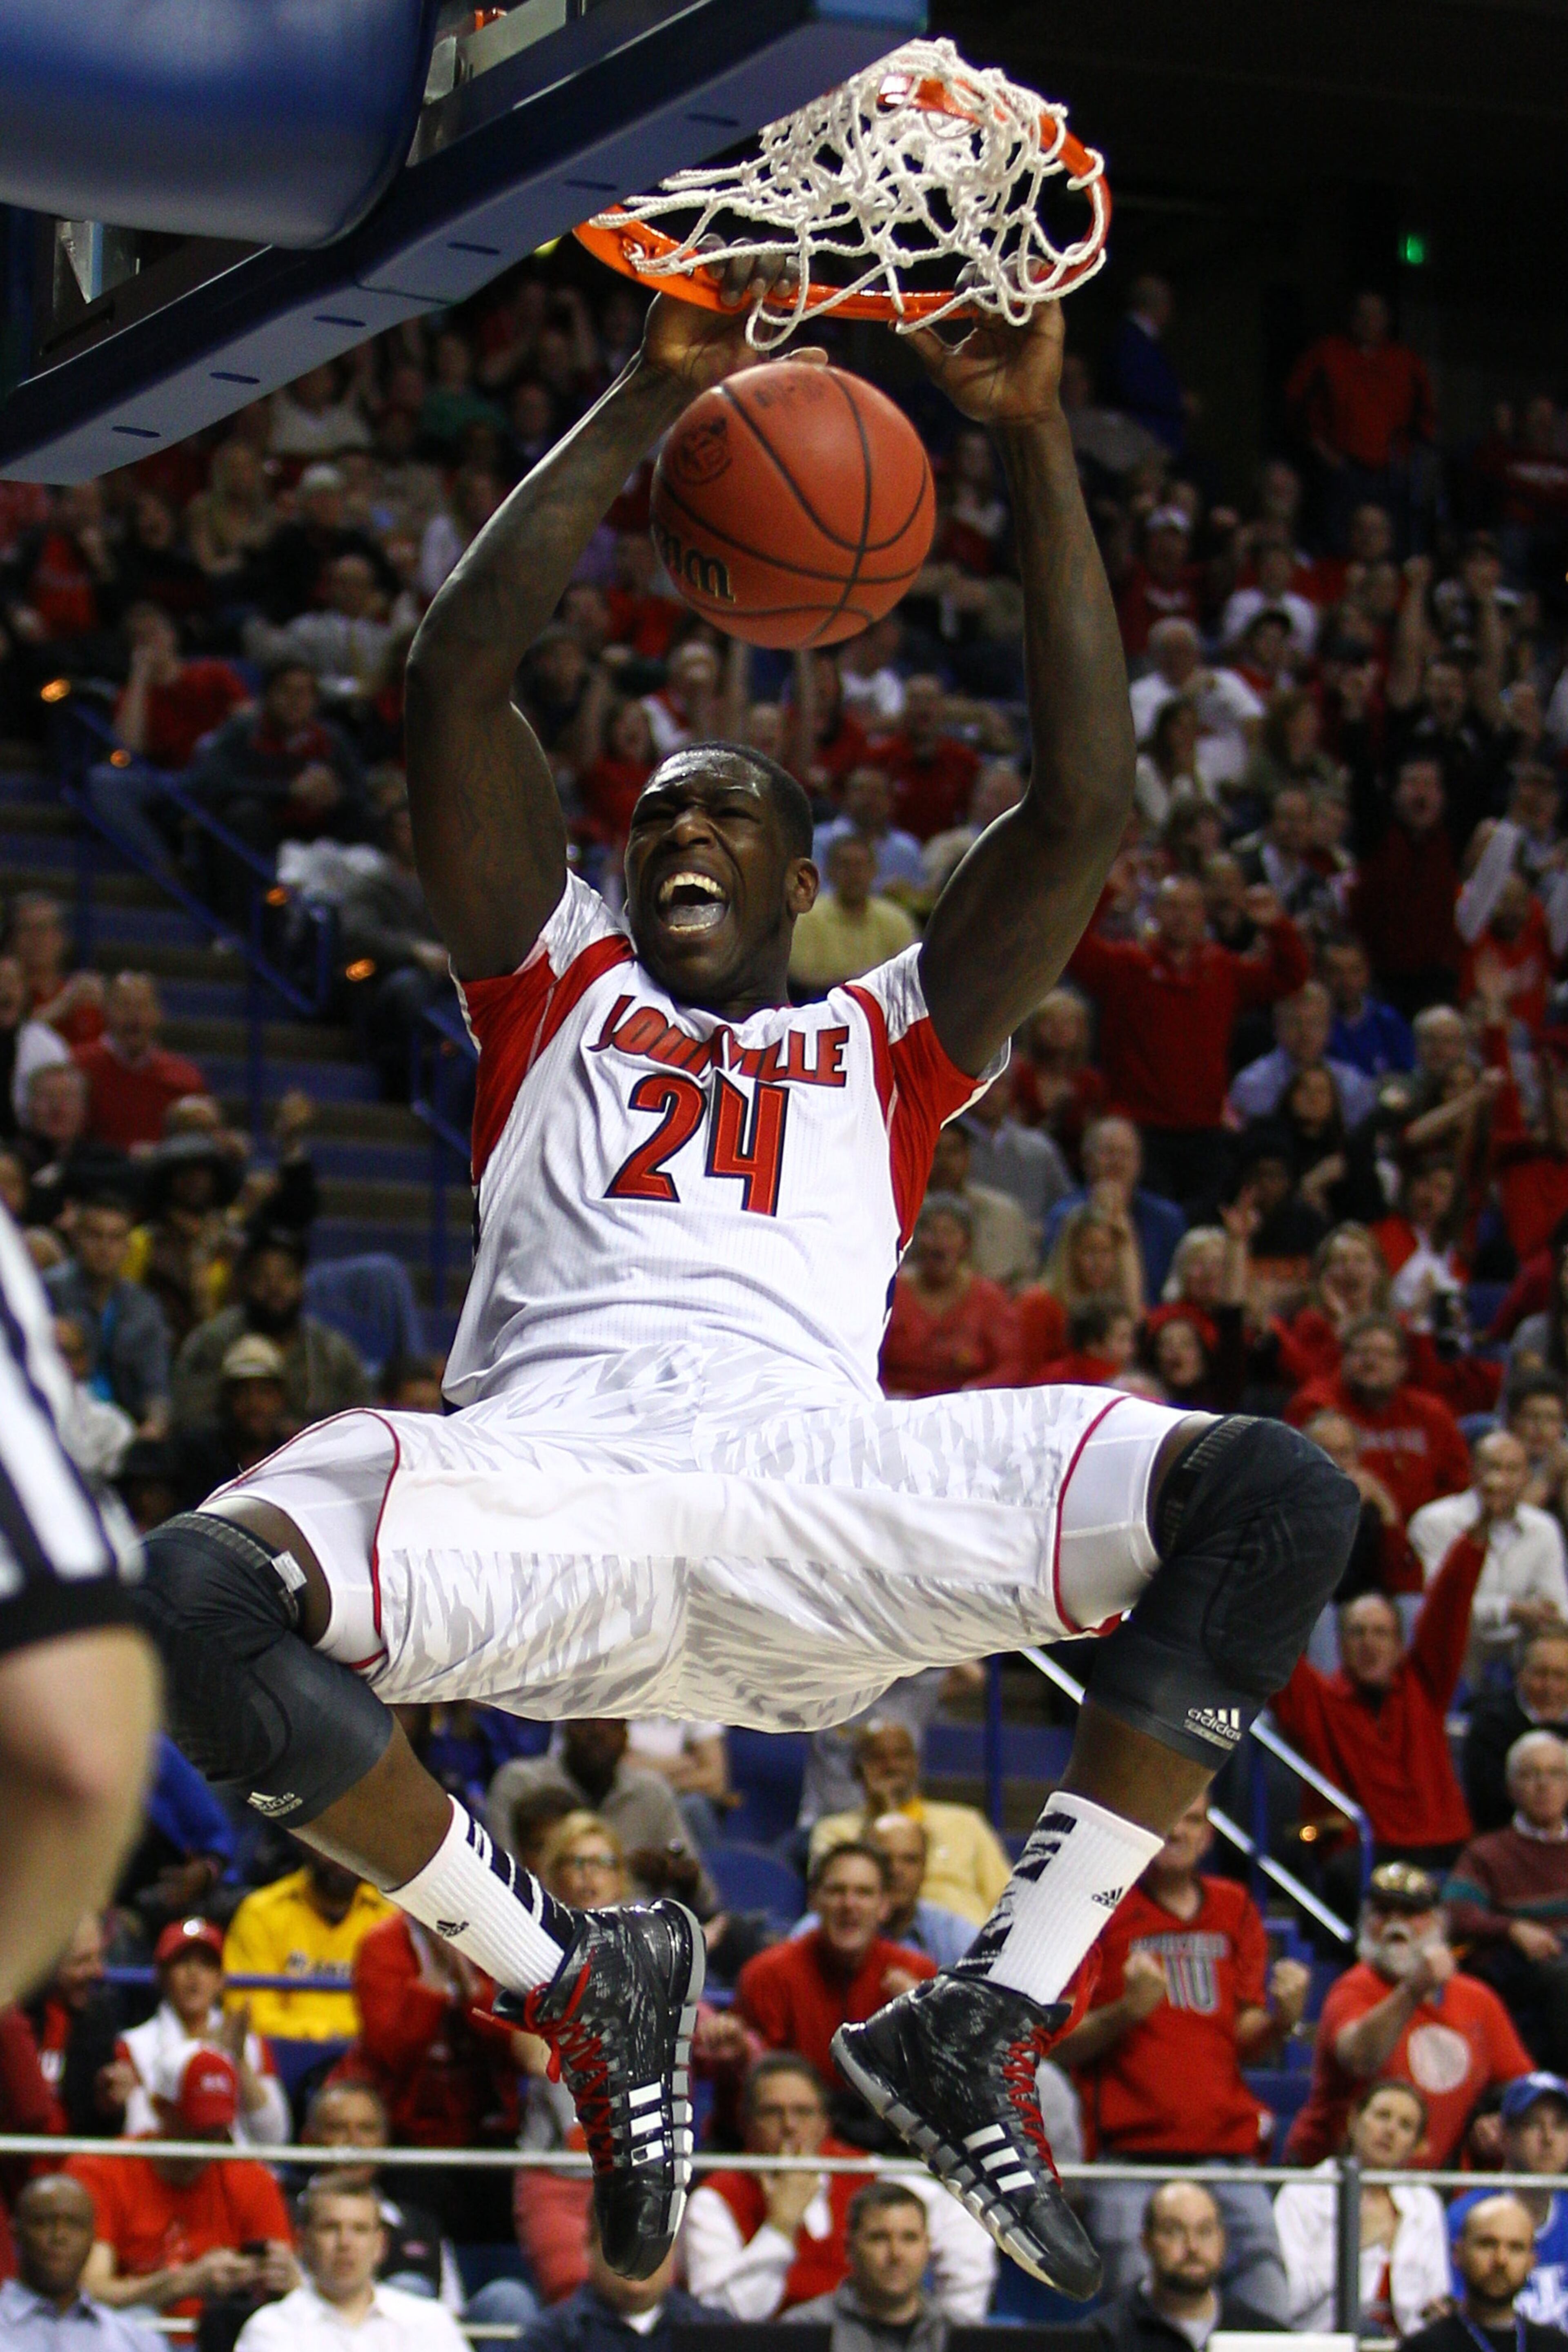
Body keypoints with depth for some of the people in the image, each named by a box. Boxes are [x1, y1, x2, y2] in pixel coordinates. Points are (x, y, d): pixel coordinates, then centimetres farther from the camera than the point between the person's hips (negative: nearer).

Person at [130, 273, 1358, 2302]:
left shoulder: (886, 1042, 31)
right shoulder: (554, 989, 31)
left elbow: (1084, 805, 17)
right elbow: (455, 676, 18)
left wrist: (1034, 441, 14)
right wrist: (654, 396, 16)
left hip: (826, 1482, 0)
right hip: (544, 1483, 0)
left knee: (1279, 1502, -24)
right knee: (200, 1592, -32)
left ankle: (985, 2020, -13)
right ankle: (570, 1985, -8)